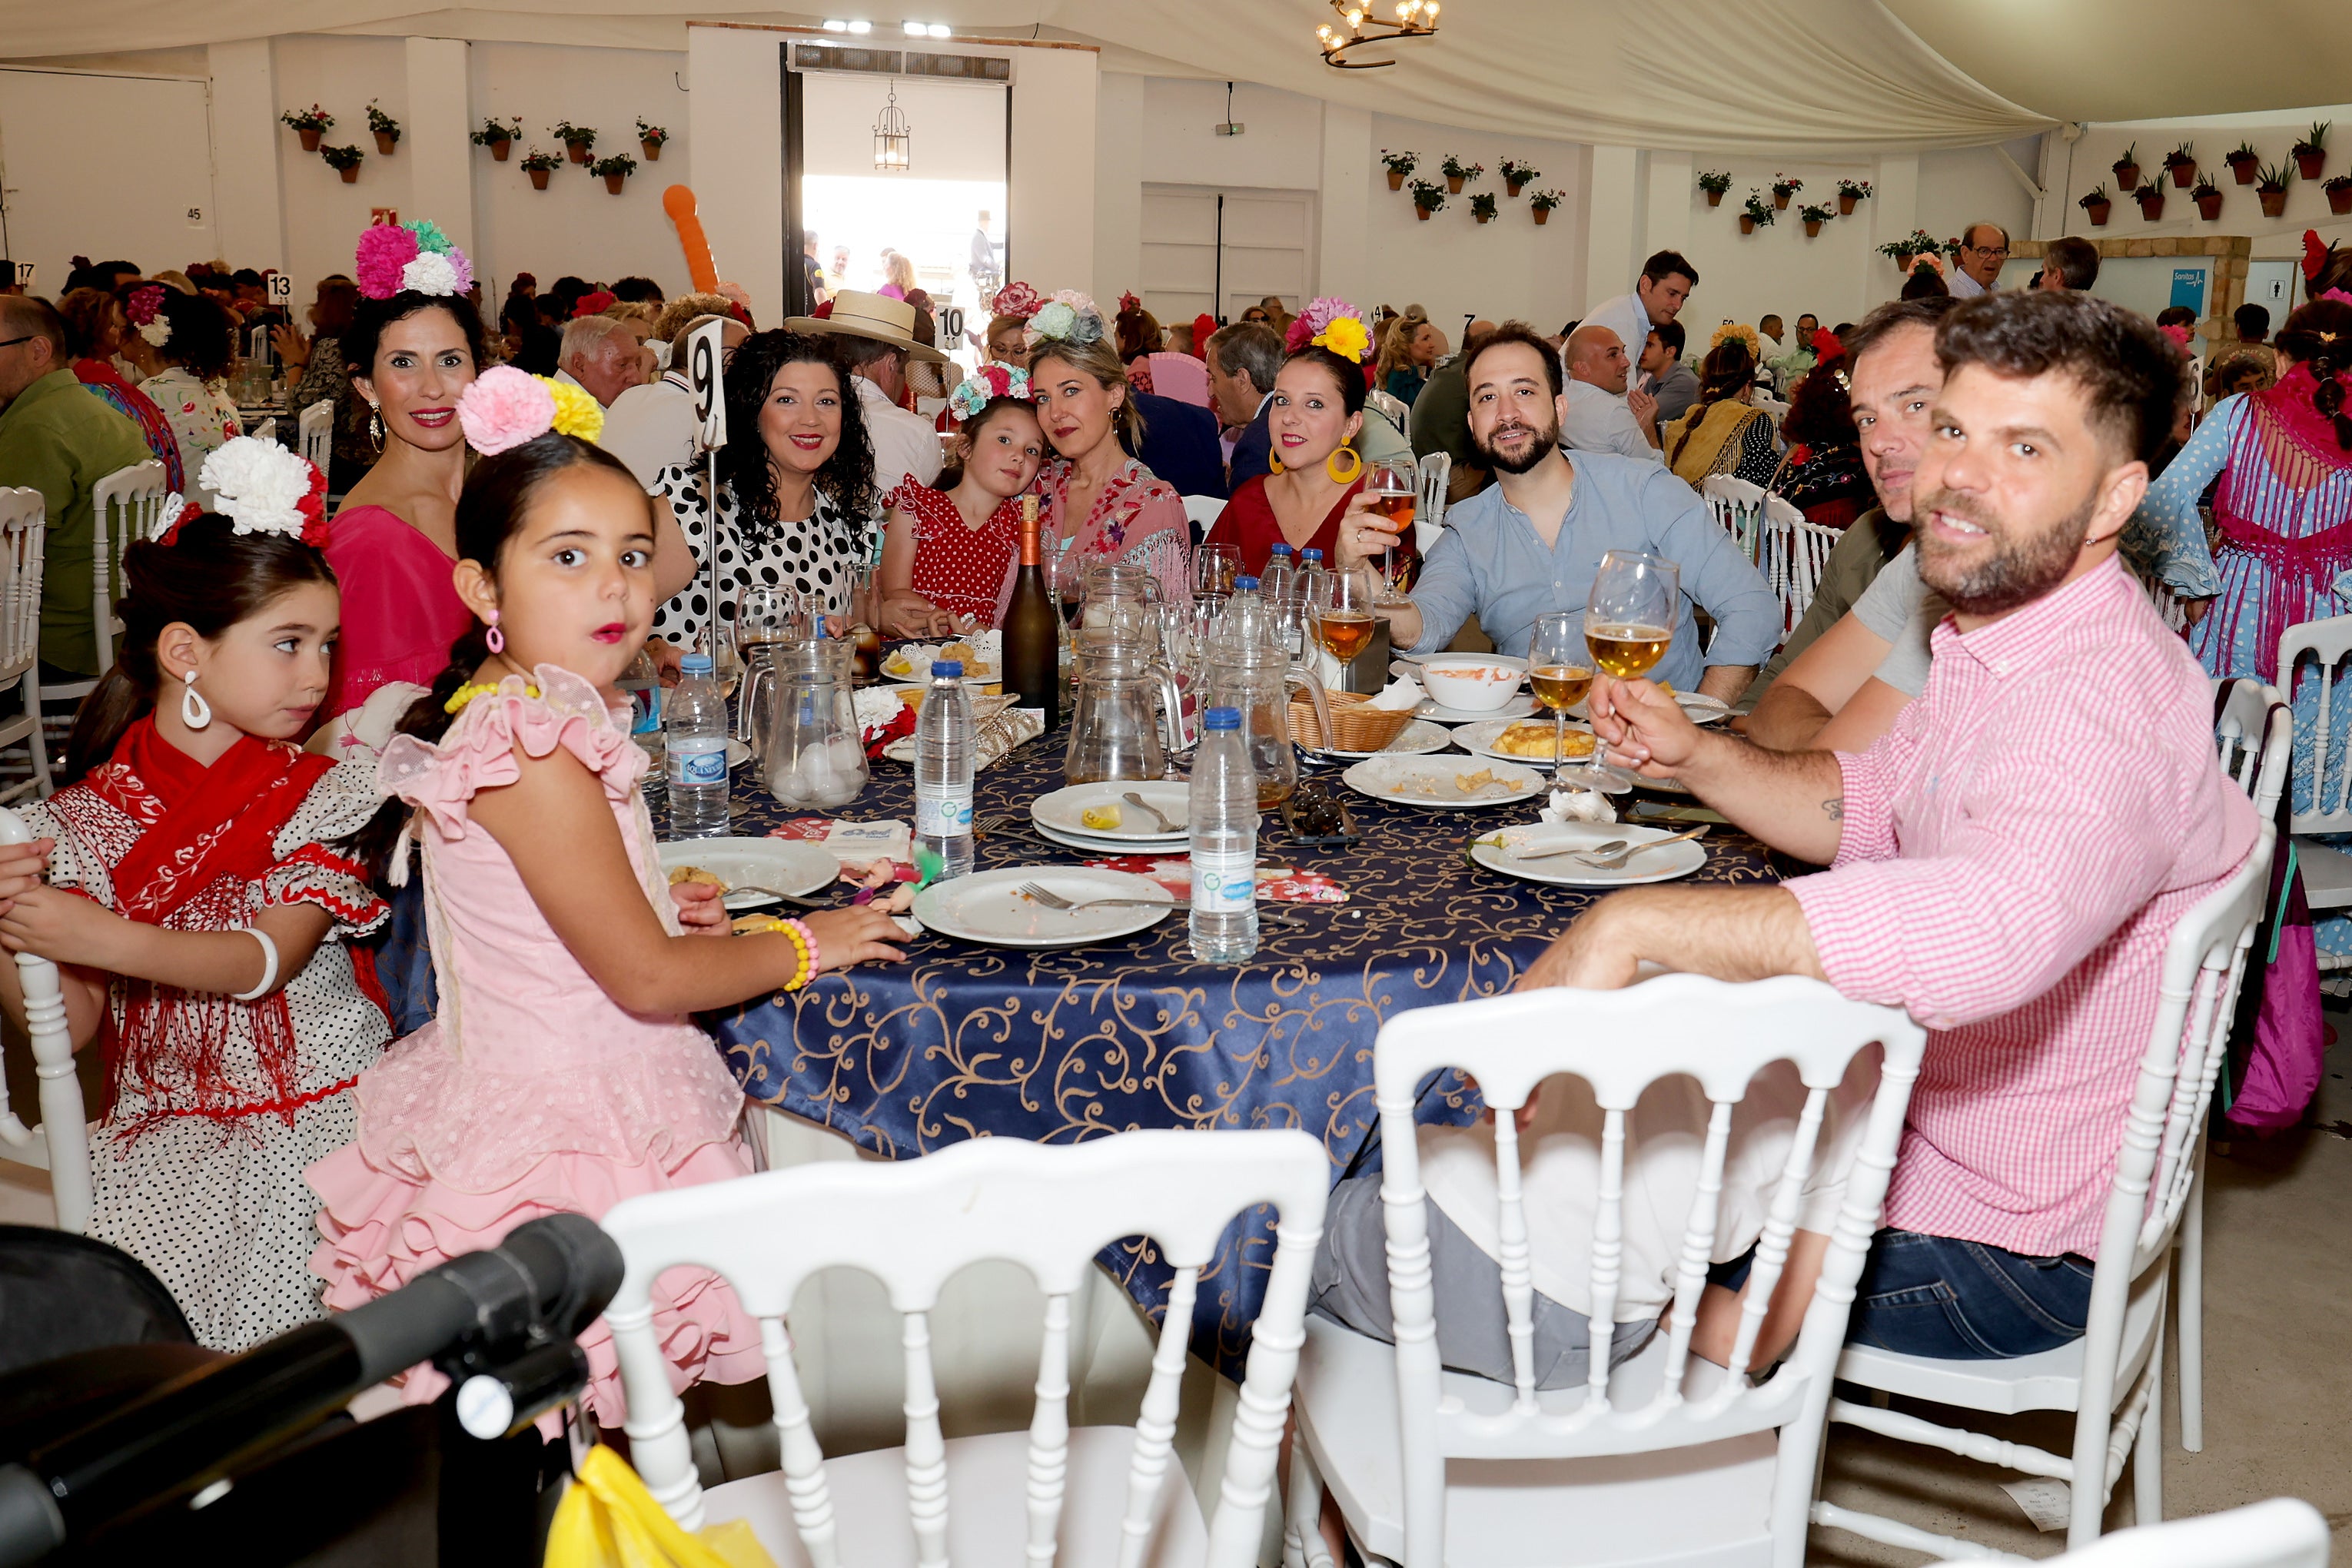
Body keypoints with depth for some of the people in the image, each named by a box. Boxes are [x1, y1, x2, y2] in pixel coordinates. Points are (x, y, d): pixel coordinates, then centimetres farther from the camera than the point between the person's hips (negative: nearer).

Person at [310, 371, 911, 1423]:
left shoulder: (519, 716, 6)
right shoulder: (534, 748, -23)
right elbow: (649, 979, -19)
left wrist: (643, 905, 11)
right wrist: (802, 945, -5)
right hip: (569, 1144, -9)